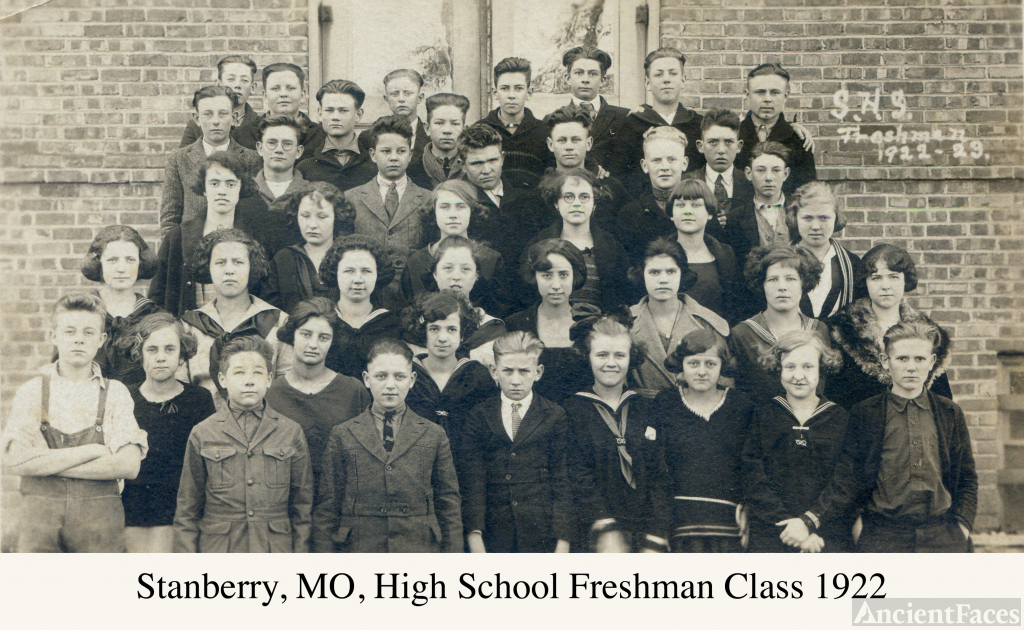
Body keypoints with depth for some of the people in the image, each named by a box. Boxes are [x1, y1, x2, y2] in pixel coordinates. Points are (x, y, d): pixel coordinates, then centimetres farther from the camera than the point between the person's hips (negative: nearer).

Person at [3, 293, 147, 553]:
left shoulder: (115, 393, 5)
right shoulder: (32, 392, 7)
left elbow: (129, 465, -7)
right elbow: (17, 460, -6)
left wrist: (48, 463, -6)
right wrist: (91, 451, -8)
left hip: (100, 516, 0)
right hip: (39, 514, 0)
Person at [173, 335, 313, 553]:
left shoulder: (291, 432, 6)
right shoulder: (202, 434, 4)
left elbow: (302, 505, 9)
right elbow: (187, 511, 7)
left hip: (276, 552, 1)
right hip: (218, 555, -1)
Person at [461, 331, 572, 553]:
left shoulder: (554, 416, 6)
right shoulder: (479, 416, 8)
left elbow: (561, 481, 3)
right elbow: (472, 479, 0)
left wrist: (563, 539, -3)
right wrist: (474, 533, -10)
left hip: (540, 534, 0)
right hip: (493, 532, 1)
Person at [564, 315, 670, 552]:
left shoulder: (646, 409, 15)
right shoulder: (572, 409, 6)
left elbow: (658, 473, 9)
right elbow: (578, 475, -2)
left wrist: (655, 532, -6)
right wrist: (605, 524, -17)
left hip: (646, 513, 2)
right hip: (598, 513, -2)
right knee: (612, 549, -27)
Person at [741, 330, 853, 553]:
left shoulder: (843, 420, 11)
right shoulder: (760, 416, 11)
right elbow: (754, 483, 3)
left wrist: (809, 522, -11)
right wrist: (786, 522, -11)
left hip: (828, 536, 0)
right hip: (769, 533, 0)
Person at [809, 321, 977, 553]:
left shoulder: (951, 413, 11)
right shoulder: (863, 414, 3)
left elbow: (967, 479, 17)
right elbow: (847, 481, 0)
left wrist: (961, 526, 3)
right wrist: (812, 520, -14)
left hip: (943, 536, 2)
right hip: (882, 537, -2)